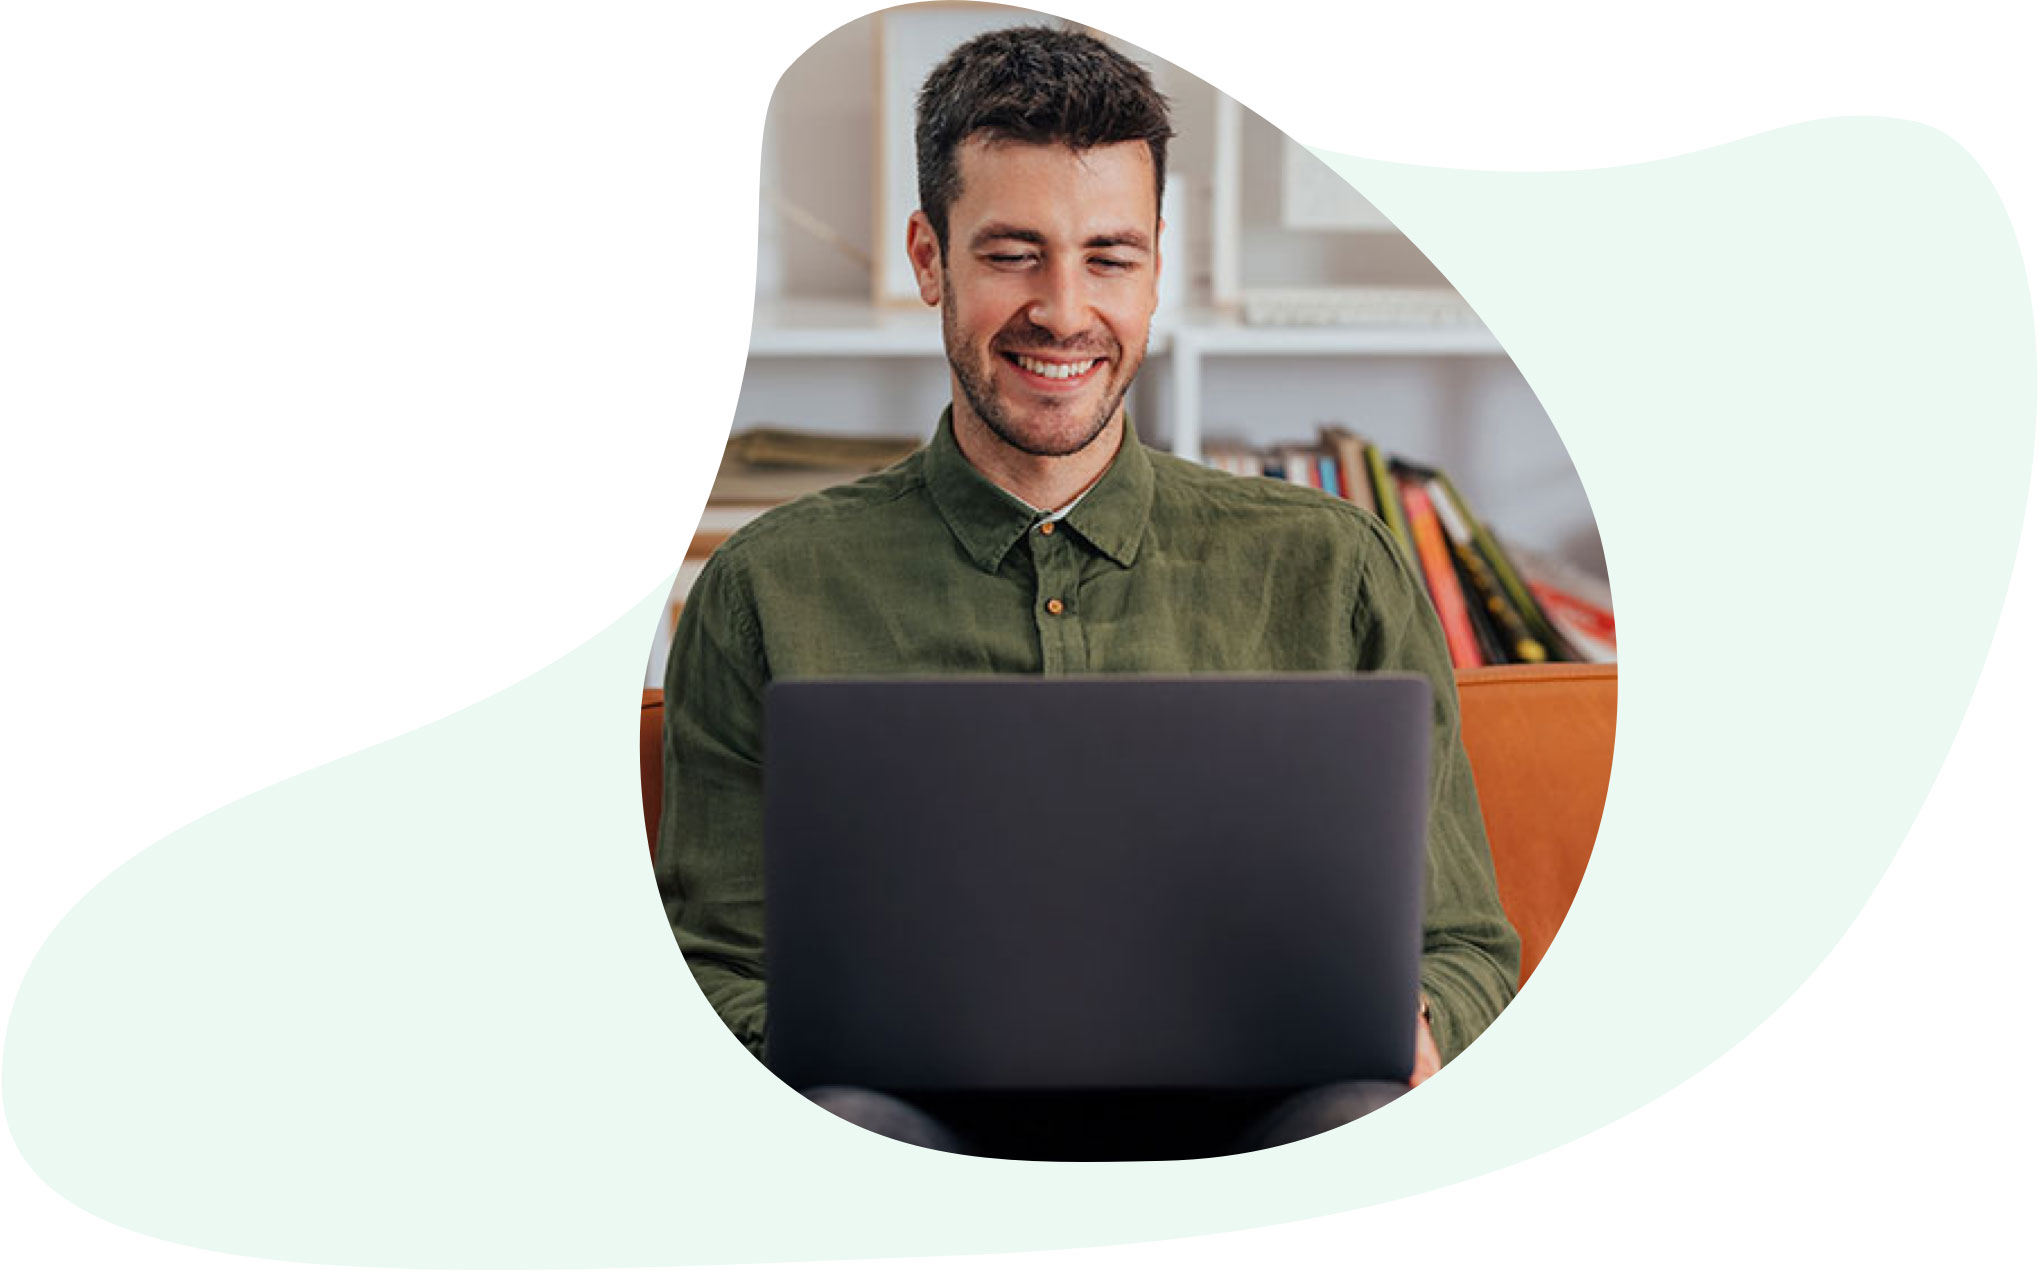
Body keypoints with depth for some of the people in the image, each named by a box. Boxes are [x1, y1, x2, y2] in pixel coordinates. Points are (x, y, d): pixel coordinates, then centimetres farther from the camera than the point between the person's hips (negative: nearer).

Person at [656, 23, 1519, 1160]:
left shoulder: (1334, 575, 13)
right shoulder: (773, 591, 10)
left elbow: (1462, 948, 16)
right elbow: (721, 971, 10)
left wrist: (1403, 1044, -10)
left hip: (1239, 1129, 1)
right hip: (924, 1125, -1)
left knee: (1355, 1111, -33)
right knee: (839, 1117, -35)